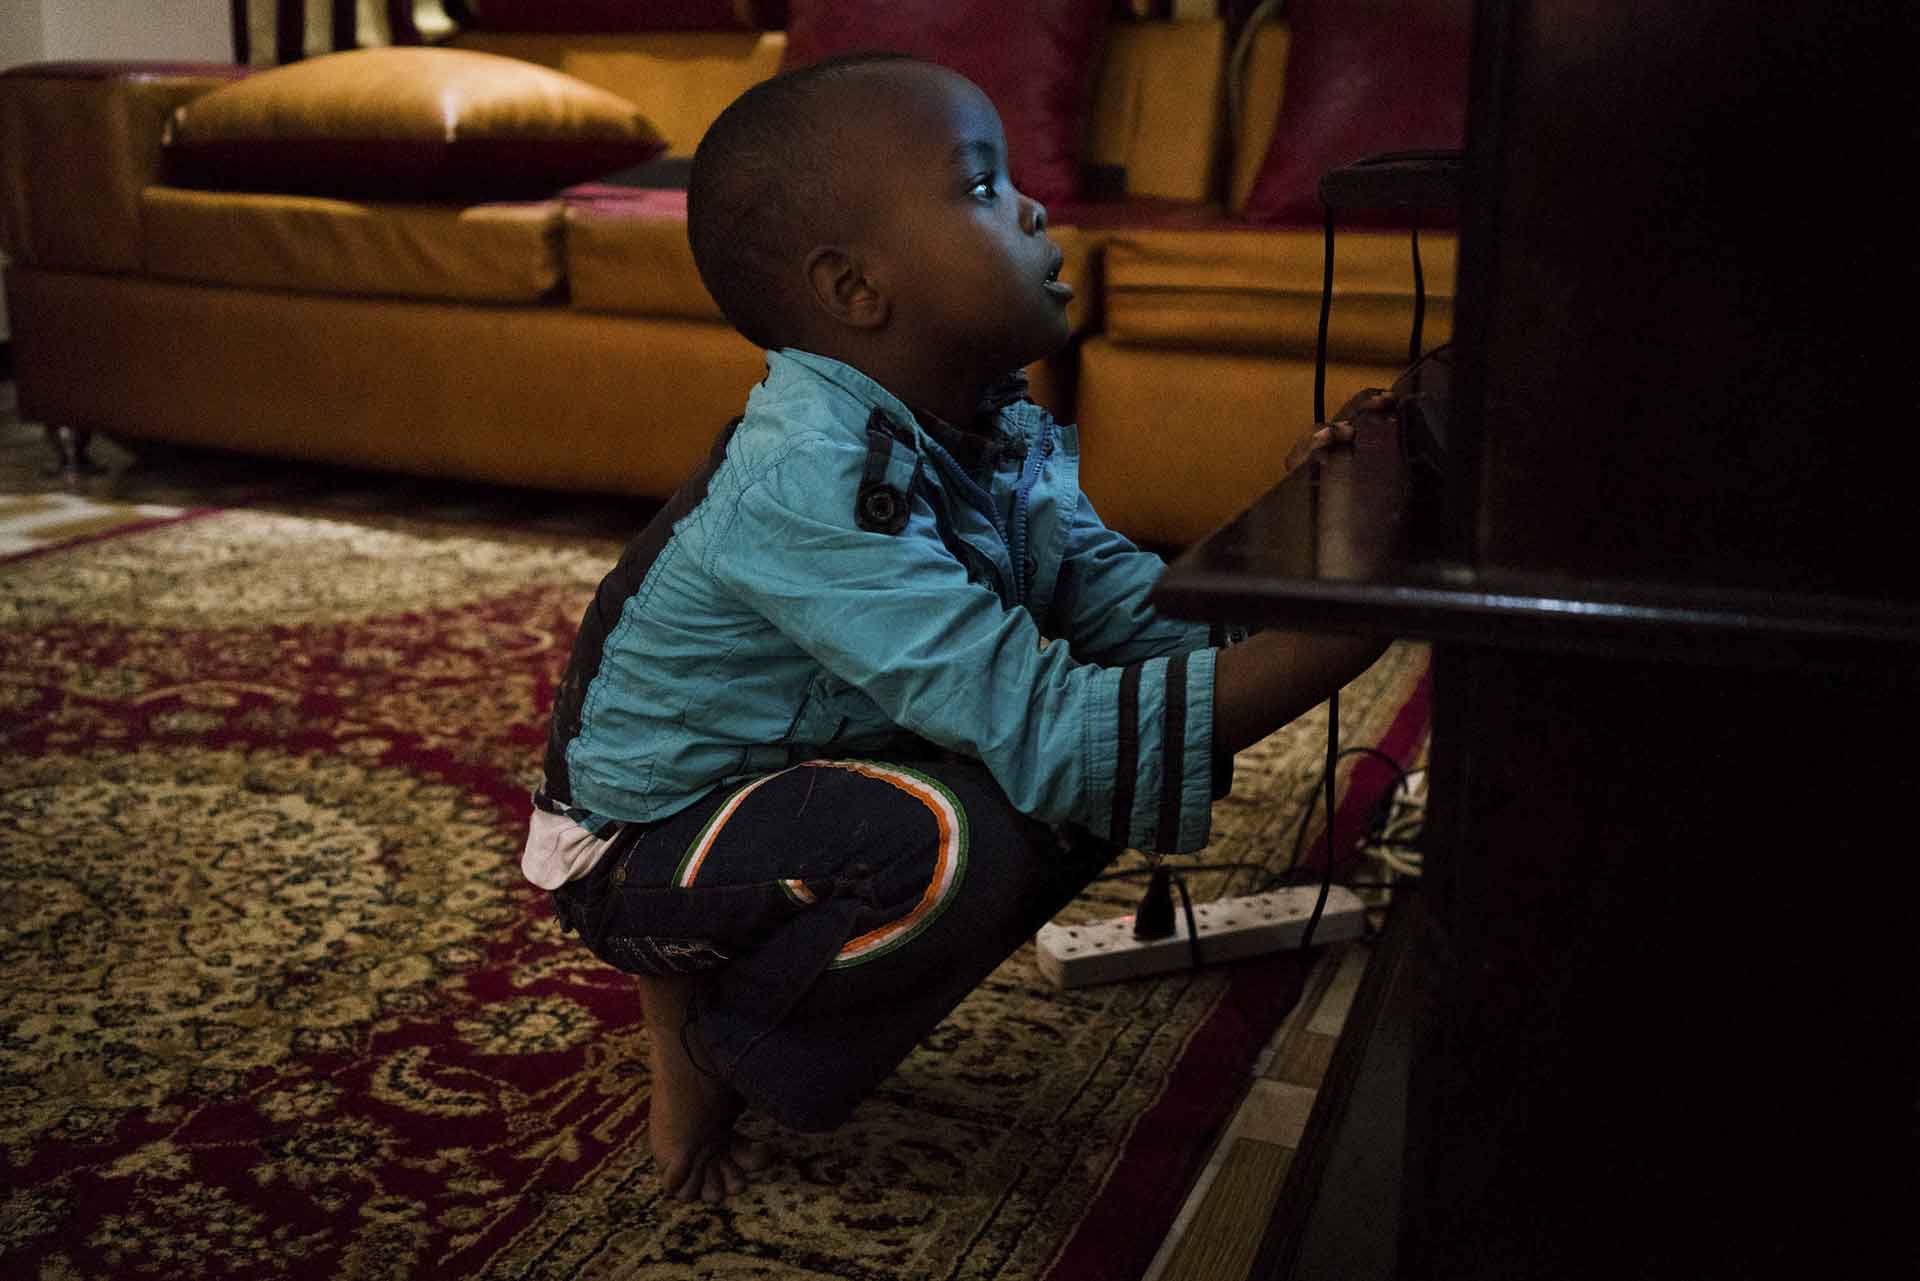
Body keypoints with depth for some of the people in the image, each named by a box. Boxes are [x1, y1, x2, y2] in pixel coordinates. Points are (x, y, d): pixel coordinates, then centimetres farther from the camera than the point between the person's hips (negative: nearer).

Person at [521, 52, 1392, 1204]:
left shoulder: (993, 431, -6)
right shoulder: (810, 488, -34)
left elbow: (1133, 607, -10)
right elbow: (1044, 737, -39)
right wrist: (1352, 626, -42)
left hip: (798, 777, 9)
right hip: (645, 846, -9)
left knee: (1128, 742, -2)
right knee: (962, 835, -33)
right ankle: (697, 1022, -3)